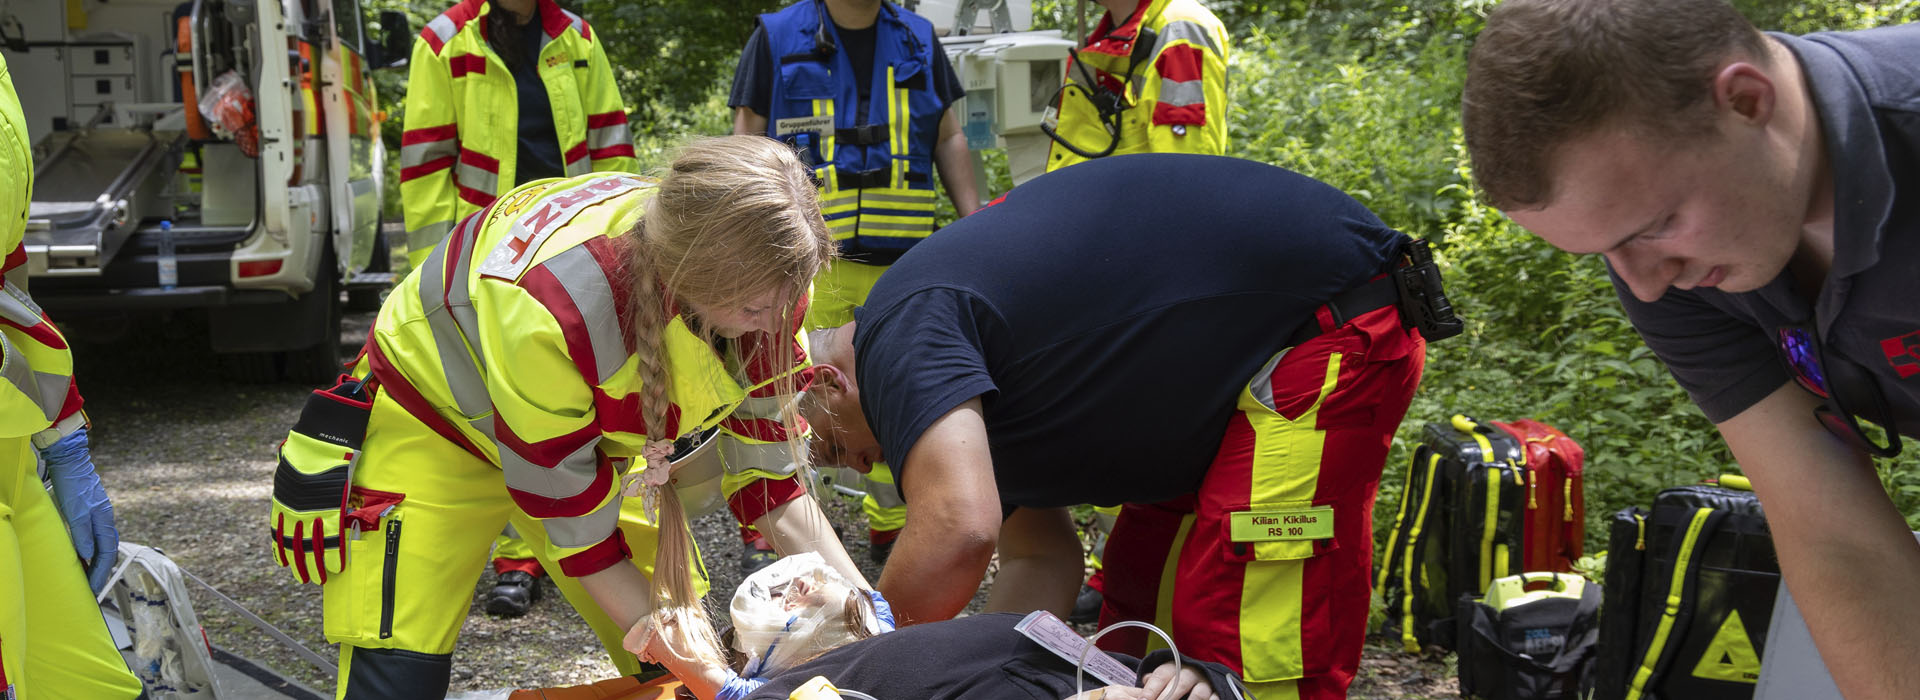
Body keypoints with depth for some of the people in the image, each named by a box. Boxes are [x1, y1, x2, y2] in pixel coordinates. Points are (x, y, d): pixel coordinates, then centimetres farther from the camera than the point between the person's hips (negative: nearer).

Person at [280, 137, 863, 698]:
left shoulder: (765, 279, -26)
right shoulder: (546, 307, -43)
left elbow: (767, 472, -11)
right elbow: (577, 528, -30)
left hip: (596, 437, 5)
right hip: (434, 426, -5)